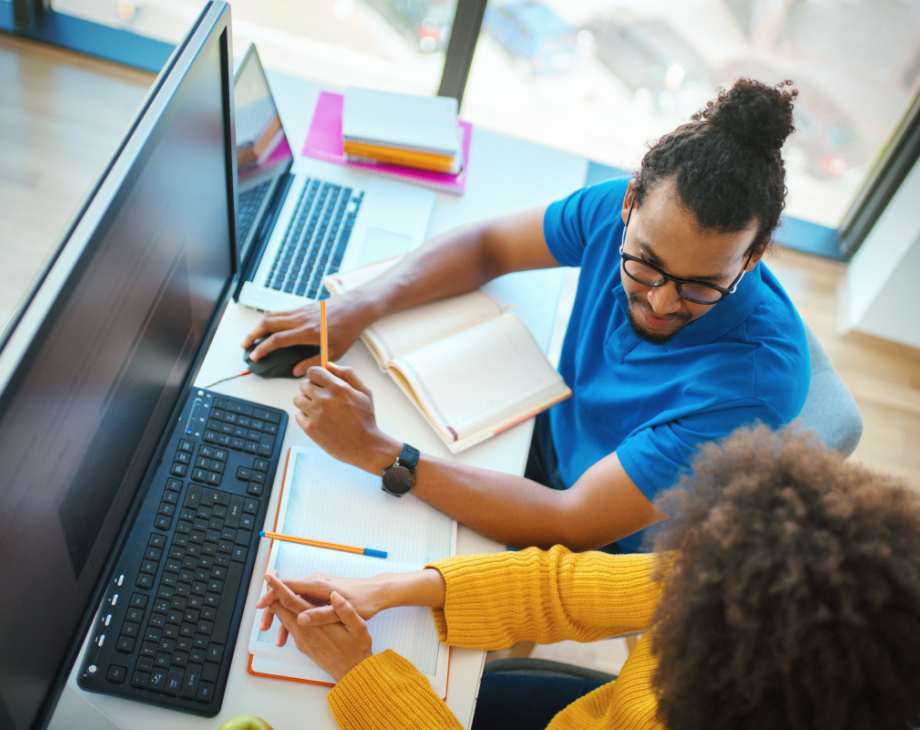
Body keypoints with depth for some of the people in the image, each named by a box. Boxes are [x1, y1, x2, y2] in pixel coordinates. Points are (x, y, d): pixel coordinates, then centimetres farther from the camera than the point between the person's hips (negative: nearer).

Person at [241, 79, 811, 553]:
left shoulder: (756, 377, -35)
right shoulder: (616, 210, -19)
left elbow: (573, 525, -35)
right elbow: (487, 246, -2)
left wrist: (374, 451, -37)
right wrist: (358, 307, -18)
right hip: (545, 442, 5)